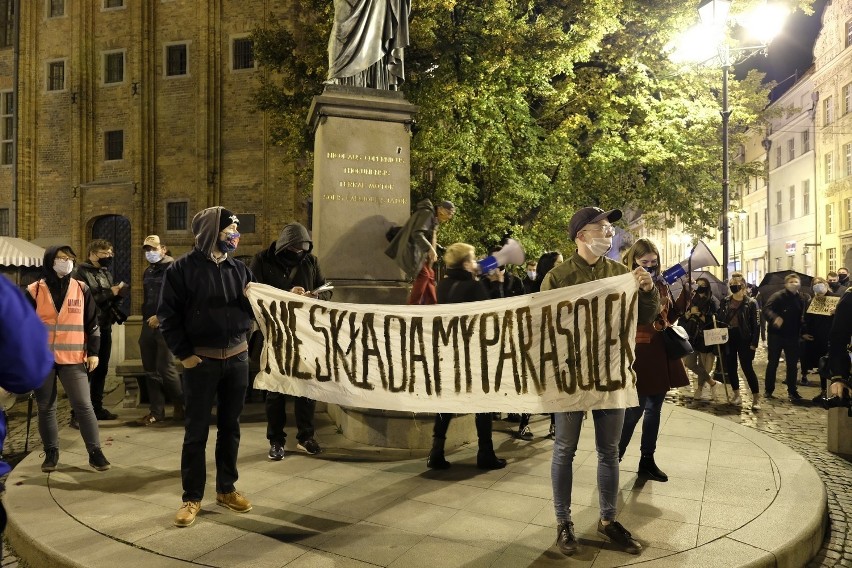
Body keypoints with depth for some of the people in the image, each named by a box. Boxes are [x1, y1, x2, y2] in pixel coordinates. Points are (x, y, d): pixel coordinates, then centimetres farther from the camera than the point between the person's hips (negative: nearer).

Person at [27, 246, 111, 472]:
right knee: (46, 407, 9)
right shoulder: (35, 290, 1)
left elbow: (92, 323, 7)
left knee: (84, 406, -3)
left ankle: (95, 452, 4)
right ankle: (51, 452, 23)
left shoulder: (82, 289, 4)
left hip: (73, 359, 0)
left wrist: (93, 352, 2)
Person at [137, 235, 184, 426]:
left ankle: (181, 405, 11)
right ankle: (156, 412, 15)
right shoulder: (148, 272, 19)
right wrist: (146, 318, 17)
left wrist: (160, 316, -20)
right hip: (148, 325, 8)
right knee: (151, 371, 8)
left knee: (166, 369, -9)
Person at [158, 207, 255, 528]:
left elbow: (253, 310, 11)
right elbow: (167, 315, -7)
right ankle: (192, 498, 15)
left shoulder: (239, 269, 7)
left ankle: (226, 489, 26)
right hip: (201, 360, -4)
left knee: (230, 426, 12)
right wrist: (184, 354, -10)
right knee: (196, 431, 4)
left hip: (237, 357, 4)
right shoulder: (182, 269, -6)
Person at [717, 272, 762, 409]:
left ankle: (756, 398, 7)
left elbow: (756, 324, -7)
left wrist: (754, 343, -12)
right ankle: (737, 395, 22)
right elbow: (719, 319, 11)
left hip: (744, 339, -5)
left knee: (747, 368, -4)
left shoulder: (750, 303, -6)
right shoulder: (725, 301, 6)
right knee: (730, 368, 8)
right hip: (728, 339, 5)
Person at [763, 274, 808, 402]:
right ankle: (769, 390, 17)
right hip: (775, 335, -3)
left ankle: (792, 391, 18)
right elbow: (767, 309, -21)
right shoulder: (778, 296, -10)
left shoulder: (803, 298, 5)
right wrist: (775, 318, -39)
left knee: (792, 364, 8)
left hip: (792, 336, 3)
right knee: (773, 363, 6)